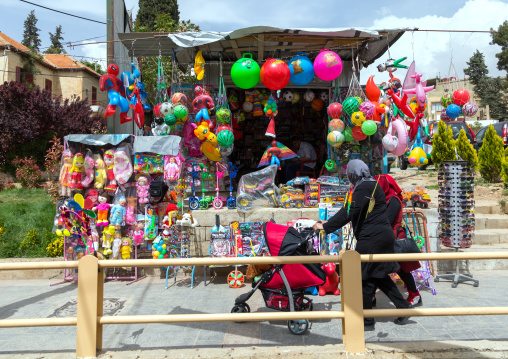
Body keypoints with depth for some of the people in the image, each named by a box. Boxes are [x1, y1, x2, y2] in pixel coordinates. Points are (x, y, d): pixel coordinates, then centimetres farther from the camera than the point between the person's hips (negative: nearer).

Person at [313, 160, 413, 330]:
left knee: (365, 278, -1)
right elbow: (349, 210, 20)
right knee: (378, 275, 19)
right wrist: (329, 223, 20)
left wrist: (326, 227, -18)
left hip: (372, 238, -10)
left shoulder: (363, 188, -15)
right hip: (383, 235, 10)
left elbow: (349, 213, -22)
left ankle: (366, 321, 9)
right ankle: (404, 307, 23)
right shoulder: (371, 185, 18)